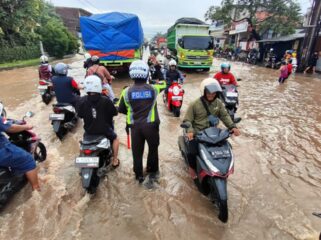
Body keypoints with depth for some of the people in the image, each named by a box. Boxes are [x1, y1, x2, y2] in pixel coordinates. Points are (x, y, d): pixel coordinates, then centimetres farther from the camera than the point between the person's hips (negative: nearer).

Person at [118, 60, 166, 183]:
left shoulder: (127, 91, -6)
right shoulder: (153, 89, -6)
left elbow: (120, 109, 3)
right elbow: (163, 84, 16)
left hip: (135, 126, 1)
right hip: (151, 125, 0)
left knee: (137, 151, 14)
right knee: (153, 148, 20)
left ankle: (139, 175, 28)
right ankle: (152, 171, 35)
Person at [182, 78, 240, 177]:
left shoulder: (218, 103, 4)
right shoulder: (195, 104, -8)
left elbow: (225, 116, 7)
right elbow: (187, 120, -9)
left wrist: (232, 126, -10)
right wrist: (190, 131, -28)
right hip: (197, 133, -4)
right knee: (192, 152, -22)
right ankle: (192, 167, 14)